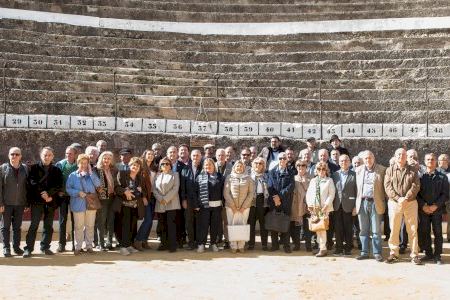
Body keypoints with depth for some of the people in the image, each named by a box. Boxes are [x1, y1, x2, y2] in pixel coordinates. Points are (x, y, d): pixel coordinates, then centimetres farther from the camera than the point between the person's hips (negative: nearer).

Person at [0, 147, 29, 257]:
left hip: (20, 203, 2)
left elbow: (27, 186, 6)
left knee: (17, 226, 10)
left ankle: (16, 246, 18)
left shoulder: (25, 169, 4)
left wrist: (27, 202, 3)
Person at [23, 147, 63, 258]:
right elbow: (32, 182, -5)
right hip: (37, 201, -3)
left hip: (51, 201, 3)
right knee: (34, 225, -5)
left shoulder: (56, 170, 11)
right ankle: (28, 248, -2)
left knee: (48, 226, 7)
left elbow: (59, 185, 2)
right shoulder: (34, 168, 6)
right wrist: (42, 193, -14)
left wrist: (49, 194, -12)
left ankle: (45, 247, 15)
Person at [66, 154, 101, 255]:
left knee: (90, 226, 7)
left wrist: (90, 172, -10)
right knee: (78, 226, 0)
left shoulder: (91, 175, 9)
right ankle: (78, 247, 8)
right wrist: (78, 193, -15)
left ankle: (89, 245, 17)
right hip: (78, 204, -2)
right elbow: (68, 188, -1)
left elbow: (97, 184, -6)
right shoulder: (73, 175, 3)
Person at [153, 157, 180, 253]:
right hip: (160, 204, 3)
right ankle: (164, 244, 11)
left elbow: (175, 188, -4)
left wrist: (166, 199, -12)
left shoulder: (175, 174, 8)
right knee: (162, 225, 4)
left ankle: (172, 245, -9)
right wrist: (160, 199, -9)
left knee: (171, 224, -10)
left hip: (171, 203, -3)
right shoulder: (157, 175, 16)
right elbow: (154, 189, 7)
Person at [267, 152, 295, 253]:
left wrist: (280, 196, -13)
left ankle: (286, 245, 3)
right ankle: (275, 244, 10)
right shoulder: (272, 172, 11)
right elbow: (270, 187, 2)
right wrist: (275, 199, -10)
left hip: (286, 202, -1)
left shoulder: (290, 173, 7)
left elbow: (291, 186, -5)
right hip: (273, 202, 1)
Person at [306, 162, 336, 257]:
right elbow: (308, 193, 14)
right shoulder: (313, 181, 16)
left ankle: (323, 249, -8)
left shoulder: (329, 180, 4)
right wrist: (309, 205, 2)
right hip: (314, 208, 4)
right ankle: (320, 246, 12)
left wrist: (326, 205, -12)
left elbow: (331, 194, -3)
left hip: (324, 208, -4)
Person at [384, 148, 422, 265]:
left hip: (411, 203, 0)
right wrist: (398, 198, -16)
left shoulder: (413, 171, 7)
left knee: (413, 230, 1)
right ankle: (393, 254, 12)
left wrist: (406, 198, -16)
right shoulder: (389, 170, 7)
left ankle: (414, 255, 8)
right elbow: (388, 187, -3)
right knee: (394, 230, 3)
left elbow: (416, 186, -3)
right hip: (394, 203, 0)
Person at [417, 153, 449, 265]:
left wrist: (436, 206, -11)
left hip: (437, 209, -1)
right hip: (423, 209, 1)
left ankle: (437, 256, 8)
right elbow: (416, 193, 3)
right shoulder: (420, 177, 6)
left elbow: (445, 194, 0)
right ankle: (428, 254, 15)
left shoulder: (442, 177, 5)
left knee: (438, 233, 0)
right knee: (424, 233, 4)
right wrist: (423, 205, -10)